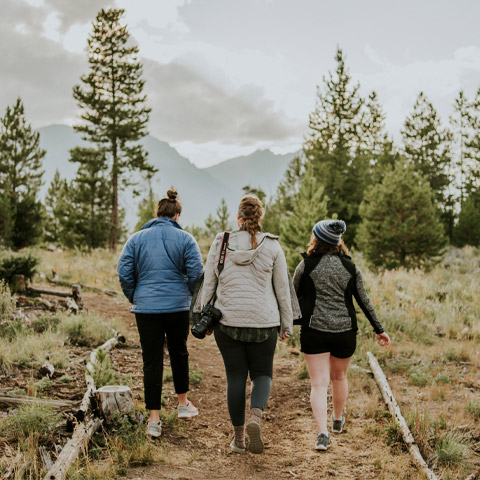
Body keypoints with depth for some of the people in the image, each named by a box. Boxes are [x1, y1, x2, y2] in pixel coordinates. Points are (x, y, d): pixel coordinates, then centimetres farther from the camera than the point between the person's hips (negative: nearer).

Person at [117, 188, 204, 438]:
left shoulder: (136, 239, 3)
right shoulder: (185, 239, -1)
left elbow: (124, 272, -2)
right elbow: (196, 273, -8)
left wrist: (134, 298, 12)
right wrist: (192, 296, 10)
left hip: (145, 308, 0)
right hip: (178, 307, 0)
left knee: (152, 361, 4)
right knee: (179, 353, 21)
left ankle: (154, 419, 4)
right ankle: (183, 403, 32)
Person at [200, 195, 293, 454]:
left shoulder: (221, 243, -1)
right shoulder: (272, 246, -3)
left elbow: (208, 284, 3)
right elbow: (282, 289, 1)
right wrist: (286, 324, 10)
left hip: (227, 320, 1)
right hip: (263, 322, -1)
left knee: (235, 377, 10)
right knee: (262, 373, 15)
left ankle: (238, 438, 15)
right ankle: (255, 417, -12)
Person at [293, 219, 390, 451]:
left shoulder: (306, 264, -5)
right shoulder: (350, 267, 2)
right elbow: (364, 301, 5)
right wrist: (379, 329, 13)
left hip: (314, 330, -2)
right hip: (345, 330, 3)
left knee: (319, 383, 1)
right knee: (339, 377, 23)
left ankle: (323, 432, -13)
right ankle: (338, 420, 43)